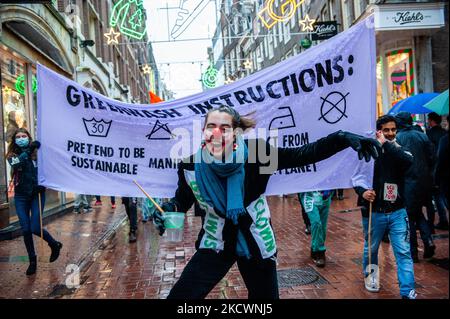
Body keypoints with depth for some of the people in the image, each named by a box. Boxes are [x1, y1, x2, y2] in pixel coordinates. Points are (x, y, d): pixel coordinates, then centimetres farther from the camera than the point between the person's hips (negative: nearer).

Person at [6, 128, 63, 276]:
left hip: (37, 194, -2)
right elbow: (16, 164, -21)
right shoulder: (12, 155, 2)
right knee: (26, 230, 3)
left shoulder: (37, 153, -2)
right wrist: (28, 150, -25)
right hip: (21, 196, 2)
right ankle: (32, 260, 21)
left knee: (35, 228, -8)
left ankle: (55, 245, 21)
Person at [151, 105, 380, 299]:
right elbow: (182, 200, 5)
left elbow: (303, 155, -21)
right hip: (215, 243, 1)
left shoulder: (255, 154, -20)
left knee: (265, 295, 16)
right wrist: (167, 210, -15)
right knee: (179, 295, -8)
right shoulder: (191, 167, -14)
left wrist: (344, 138, -32)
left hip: (256, 244, 0)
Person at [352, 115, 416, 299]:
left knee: (404, 252, -1)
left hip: (397, 211, 2)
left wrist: (386, 144, -19)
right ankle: (370, 276, 41)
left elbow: (408, 161, -21)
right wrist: (362, 191, -22)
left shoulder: (399, 150, 3)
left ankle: (408, 292, 6)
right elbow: (356, 174, -5)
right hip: (374, 212, -1)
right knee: (371, 249, 16)